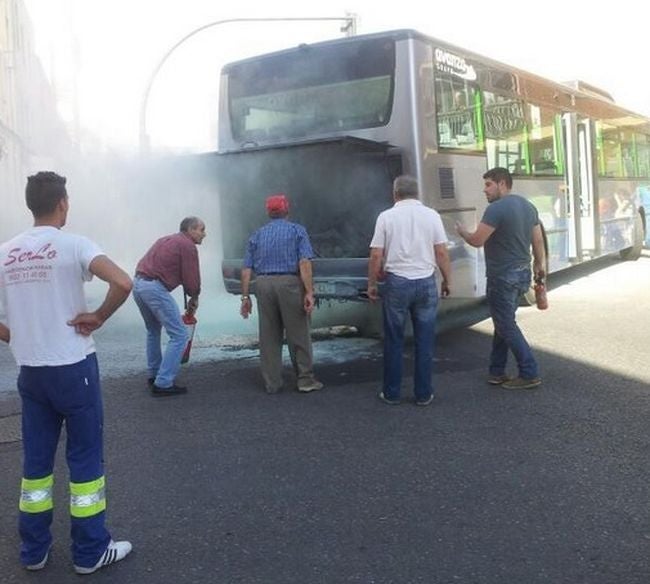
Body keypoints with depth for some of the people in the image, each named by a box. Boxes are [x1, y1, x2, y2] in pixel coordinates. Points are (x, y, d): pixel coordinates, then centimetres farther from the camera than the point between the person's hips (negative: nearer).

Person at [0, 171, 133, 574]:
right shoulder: (74, 245, -11)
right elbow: (123, 284, -25)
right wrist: (98, 318, -11)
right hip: (74, 368, -5)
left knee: (36, 459, 15)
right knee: (85, 458, 5)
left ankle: (34, 549, 25)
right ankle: (91, 551, 14)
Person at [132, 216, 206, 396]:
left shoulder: (167, 240, 24)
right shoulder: (188, 246, -3)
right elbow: (191, 279, -6)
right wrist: (194, 298, 16)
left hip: (138, 284, 10)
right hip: (155, 288, -10)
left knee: (153, 330, 27)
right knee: (179, 335, -4)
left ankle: (154, 375, 34)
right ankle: (163, 384, -6)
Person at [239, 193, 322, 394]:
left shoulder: (257, 235, 15)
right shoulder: (297, 230, 5)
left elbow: (246, 270, 8)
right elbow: (304, 263, -8)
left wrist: (245, 297, 11)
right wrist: (309, 292, -10)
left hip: (263, 284, 3)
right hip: (289, 282, -3)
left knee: (269, 337, 9)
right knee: (298, 334, 5)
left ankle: (272, 383, 13)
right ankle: (305, 379, 10)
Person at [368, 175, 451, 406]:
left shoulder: (386, 216, -2)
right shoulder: (431, 215, 1)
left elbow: (376, 256, -3)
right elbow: (441, 253, 0)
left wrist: (371, 284, 8)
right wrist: (447, 280, 12)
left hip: (396, 282, -1)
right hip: (426, 282, 1)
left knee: (394, 341, 9)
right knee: (424, 341, 8)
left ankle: (391, 393, 16)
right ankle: (423, 394, 13)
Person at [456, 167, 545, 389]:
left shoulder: (496, 209, -18)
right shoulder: (528, 206, 9)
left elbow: (477, 241, -18)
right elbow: (538, 240, 13)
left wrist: (461, 231, 1)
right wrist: (539, 265, 25)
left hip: (503, 277, -9)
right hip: (522, 272, 9)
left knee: (506, 326, 1)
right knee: (503, 322, 16)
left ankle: (529, 374, 3)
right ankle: (496, 372, 22)